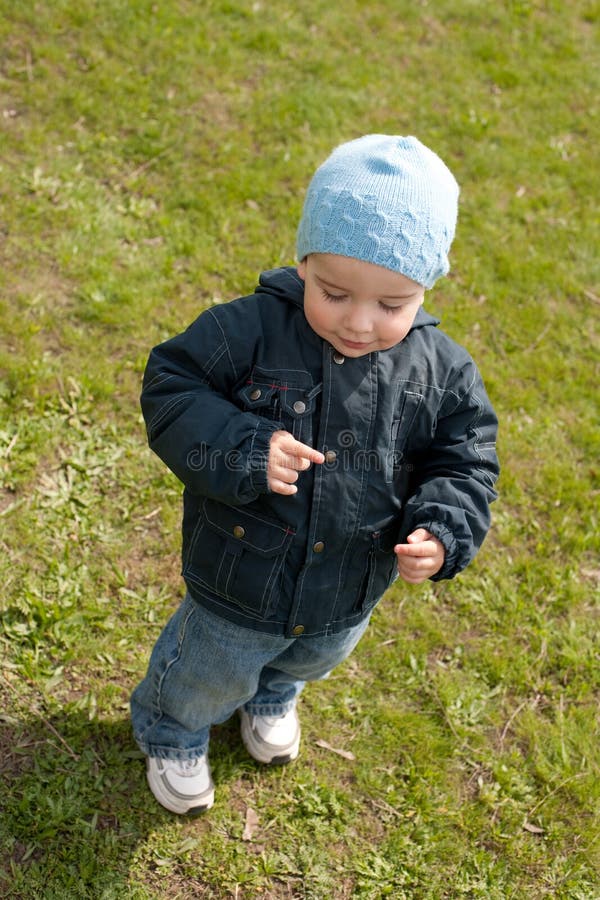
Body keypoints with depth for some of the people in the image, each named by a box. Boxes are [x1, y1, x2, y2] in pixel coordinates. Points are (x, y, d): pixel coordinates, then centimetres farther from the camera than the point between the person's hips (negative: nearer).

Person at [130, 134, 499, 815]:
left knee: (309, 660, 36)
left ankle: (270, 696, 73)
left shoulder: (441, 372, -16)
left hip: (349, 598, 4)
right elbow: (170, 390, -22)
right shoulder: (248, 330, -26)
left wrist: (443, 534, -24)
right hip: (238, 585, -3)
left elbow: (464, 463, -6)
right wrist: (244, 450, -37)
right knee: (207, 674, 25)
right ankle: (171, 732, 61)